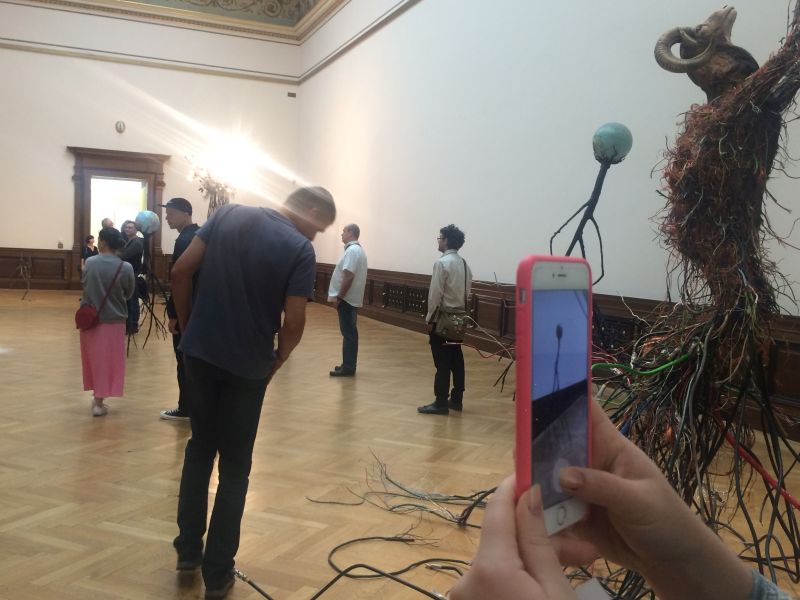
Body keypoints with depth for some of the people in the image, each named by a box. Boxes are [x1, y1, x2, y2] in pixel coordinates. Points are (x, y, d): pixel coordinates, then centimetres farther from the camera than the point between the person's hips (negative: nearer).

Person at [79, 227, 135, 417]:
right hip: (113, 320, -2)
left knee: (94, 358, 15)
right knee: (107, 360, 5)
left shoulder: (89, 262, -7)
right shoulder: (126, 268, -12)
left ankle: (97, 396, 25)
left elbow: (83, 285, 8)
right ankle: (99, 402, 5)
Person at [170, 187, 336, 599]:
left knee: (200, 448, 22)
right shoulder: (301, 250, -12)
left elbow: (181, 271, 0)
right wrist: (277, 360, 3)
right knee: (235, 467, 10)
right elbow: (293, 323, -16)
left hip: (200, 351, 4)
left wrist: (187, 326, 10)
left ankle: (188, 549, 30)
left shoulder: (228, 214, 1)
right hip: (247, 365, -4)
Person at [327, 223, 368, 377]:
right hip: (352, 298, 10)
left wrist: (338, 297, -19)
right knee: (350, 332, 13)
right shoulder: (357, 249, 16)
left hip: (347, 299, -10)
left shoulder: (352, 250, -17)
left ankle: (348, 367, -2)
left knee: (348, 333, -6)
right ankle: (348, 365, 20)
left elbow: (348, 277, -24)